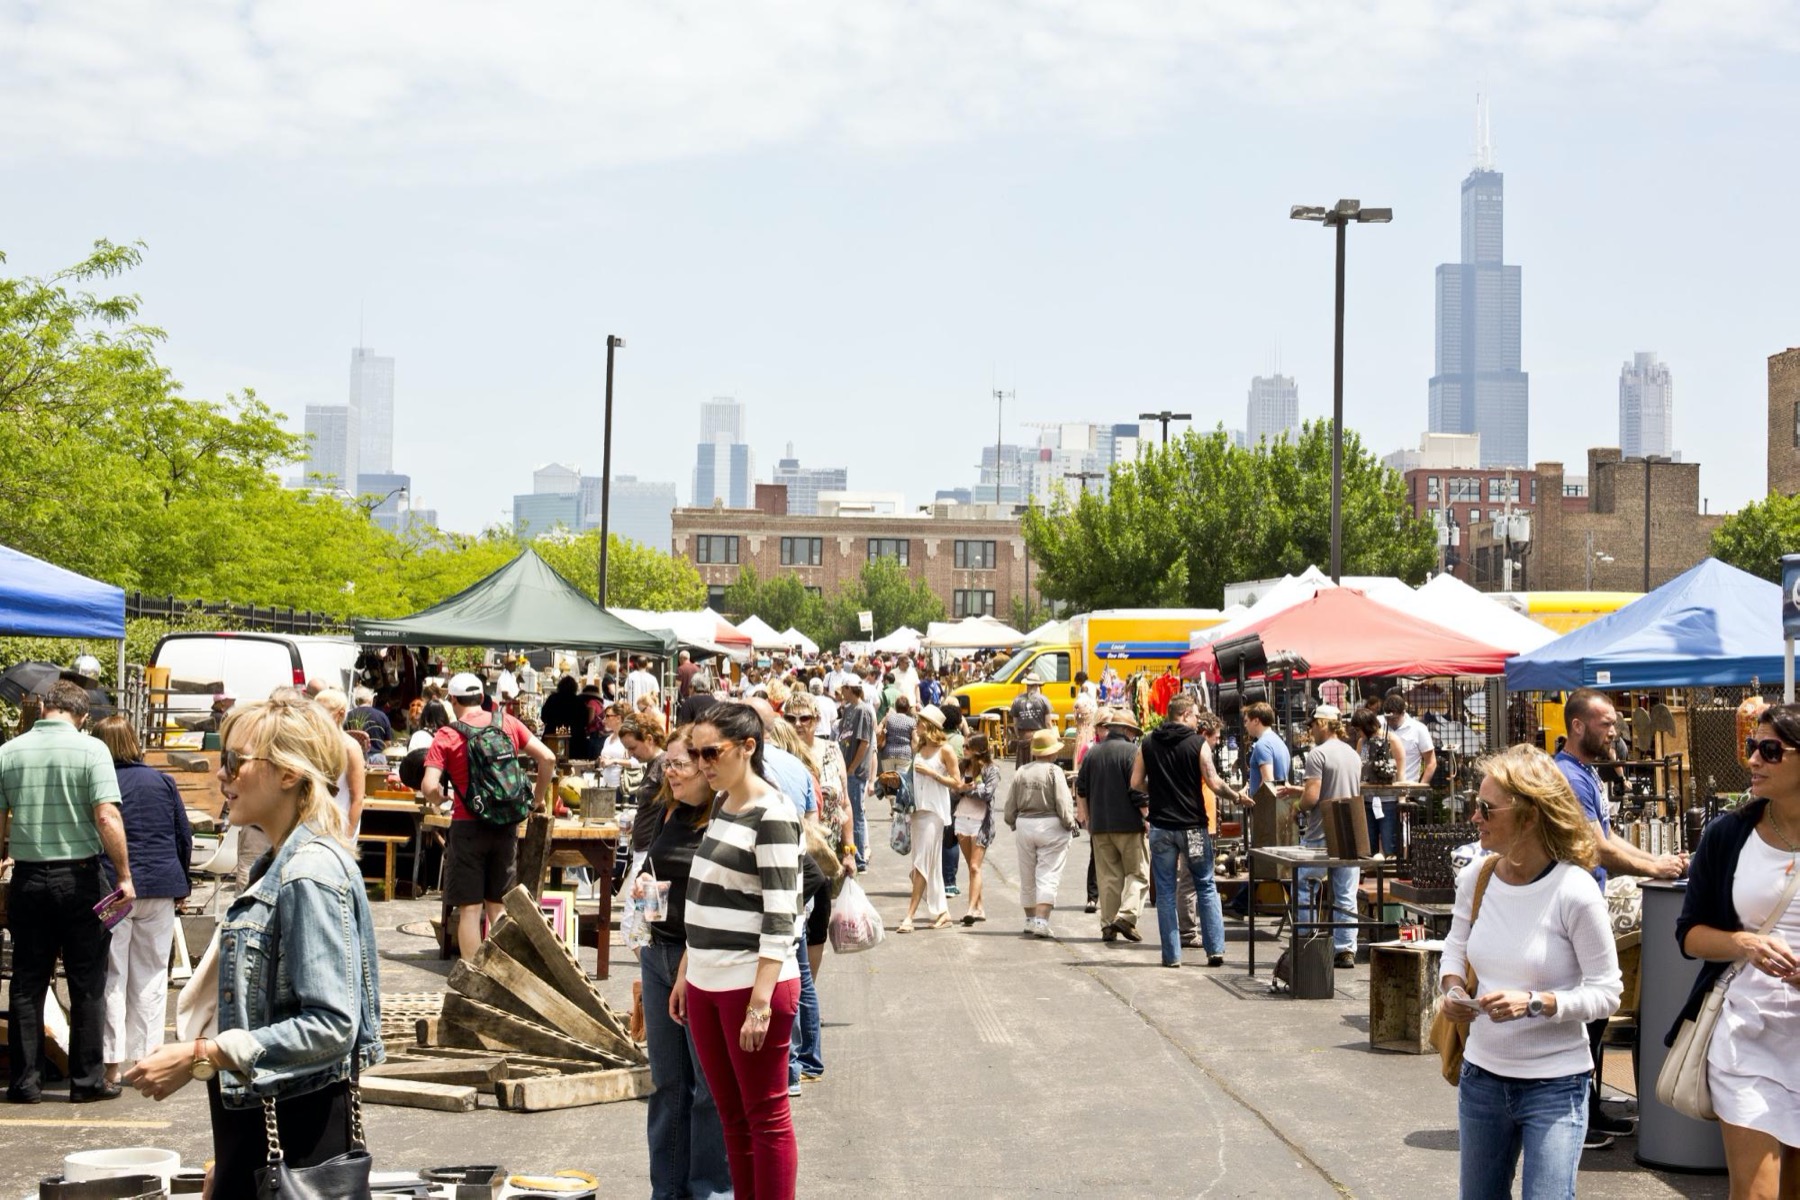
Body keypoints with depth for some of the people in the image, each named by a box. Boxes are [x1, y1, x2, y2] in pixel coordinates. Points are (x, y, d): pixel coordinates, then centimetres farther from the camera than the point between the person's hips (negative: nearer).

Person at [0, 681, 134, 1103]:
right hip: (78, 877, -3)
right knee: (87, 985, 6)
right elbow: (107, 818, -16)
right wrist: (124, 876, -10)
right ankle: (87, 1080, 9)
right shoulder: (90, 750, -9)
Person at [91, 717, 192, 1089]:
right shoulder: (163, 782, 4)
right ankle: (145, 1057, 10)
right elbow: (185, 838, 8)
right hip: (160, 888, 2)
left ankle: (112, 1064, 2)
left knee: (111, 975, 4)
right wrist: (180, 885, 18)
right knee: (151, 975, 10)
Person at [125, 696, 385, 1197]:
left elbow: (331, 1027, -24)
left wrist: (201, 1057, -22)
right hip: (259, 1117, 9)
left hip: (296, 1128, -9)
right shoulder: (280, 864, 11)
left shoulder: (312, 872, -18)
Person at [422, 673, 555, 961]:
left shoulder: (446, 736, -6)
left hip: (468, 827, -3)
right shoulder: (508, 724, 4)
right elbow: (547, 758, -1)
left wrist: (442, 799, 7)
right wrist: (539, 797, 13)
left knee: (469, 908, 3)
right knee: (497, 906, 13)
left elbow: (429, 788, -15)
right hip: (505, 828, 3)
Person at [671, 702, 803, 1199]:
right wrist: (685, 972, 17)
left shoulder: (771, 815, -13)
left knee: (765, 1117, 1)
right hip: (706, 982, 8)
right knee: (731, 1116, 13)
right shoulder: (720, 804, 12)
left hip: (752, 984, -8)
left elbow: (780, 916, -17)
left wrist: (761, 1002, -21)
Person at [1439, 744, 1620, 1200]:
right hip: (1482, 1076, 6)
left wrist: (1535, 1003, -26)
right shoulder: (1476, 877, -3)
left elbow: (1605, 992, -13)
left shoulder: (1574, 892, -19)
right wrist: (1453, 986, -6)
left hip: (1554, 1084, -5)